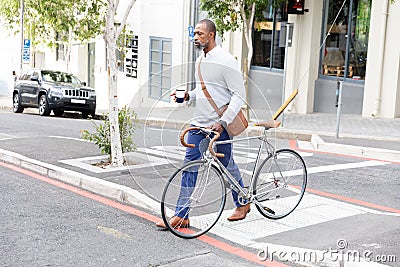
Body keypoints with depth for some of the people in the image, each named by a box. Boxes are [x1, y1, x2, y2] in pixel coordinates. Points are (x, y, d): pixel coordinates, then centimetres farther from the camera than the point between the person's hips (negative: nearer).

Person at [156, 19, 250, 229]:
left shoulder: (226, 61, -13)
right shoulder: (200, 61, 12)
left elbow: (239, 95, -16)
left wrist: (223, 122, -22)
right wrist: (187, 95, 7)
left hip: (219, 126, -7)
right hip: (198, 124, 7)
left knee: (227, 166, 9)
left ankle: (243, 203, 33)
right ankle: (181, 215, 6)